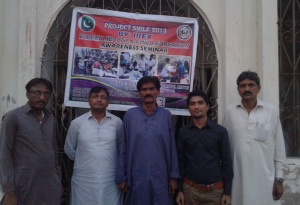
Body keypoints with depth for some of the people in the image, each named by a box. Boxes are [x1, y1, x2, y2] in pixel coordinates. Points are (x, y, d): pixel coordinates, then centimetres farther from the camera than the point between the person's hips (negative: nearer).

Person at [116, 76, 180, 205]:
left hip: (161, 177, 0)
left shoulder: (166, 115, 2)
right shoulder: (130, 115, 0)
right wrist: (121, 177, 0)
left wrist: (174, 176, 0)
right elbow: (124, 148, 2)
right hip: (136, 177, 0)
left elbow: (172, 148, 3)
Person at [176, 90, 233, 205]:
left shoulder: (220, 131, -2)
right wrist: (179, 190, 2)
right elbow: (181, 162, 4)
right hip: (190, 189, 1)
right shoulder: (183, 132, 1)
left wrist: (227, 192, -2)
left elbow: (226, 162, 0)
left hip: (215, 190, -1)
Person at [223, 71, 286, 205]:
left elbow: (279, 147, 3)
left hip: (265, 179, 0)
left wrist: (279, 178, 1)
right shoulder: (230, 112, 1)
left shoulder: (272, 112, 0)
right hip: (238, 179, 0)